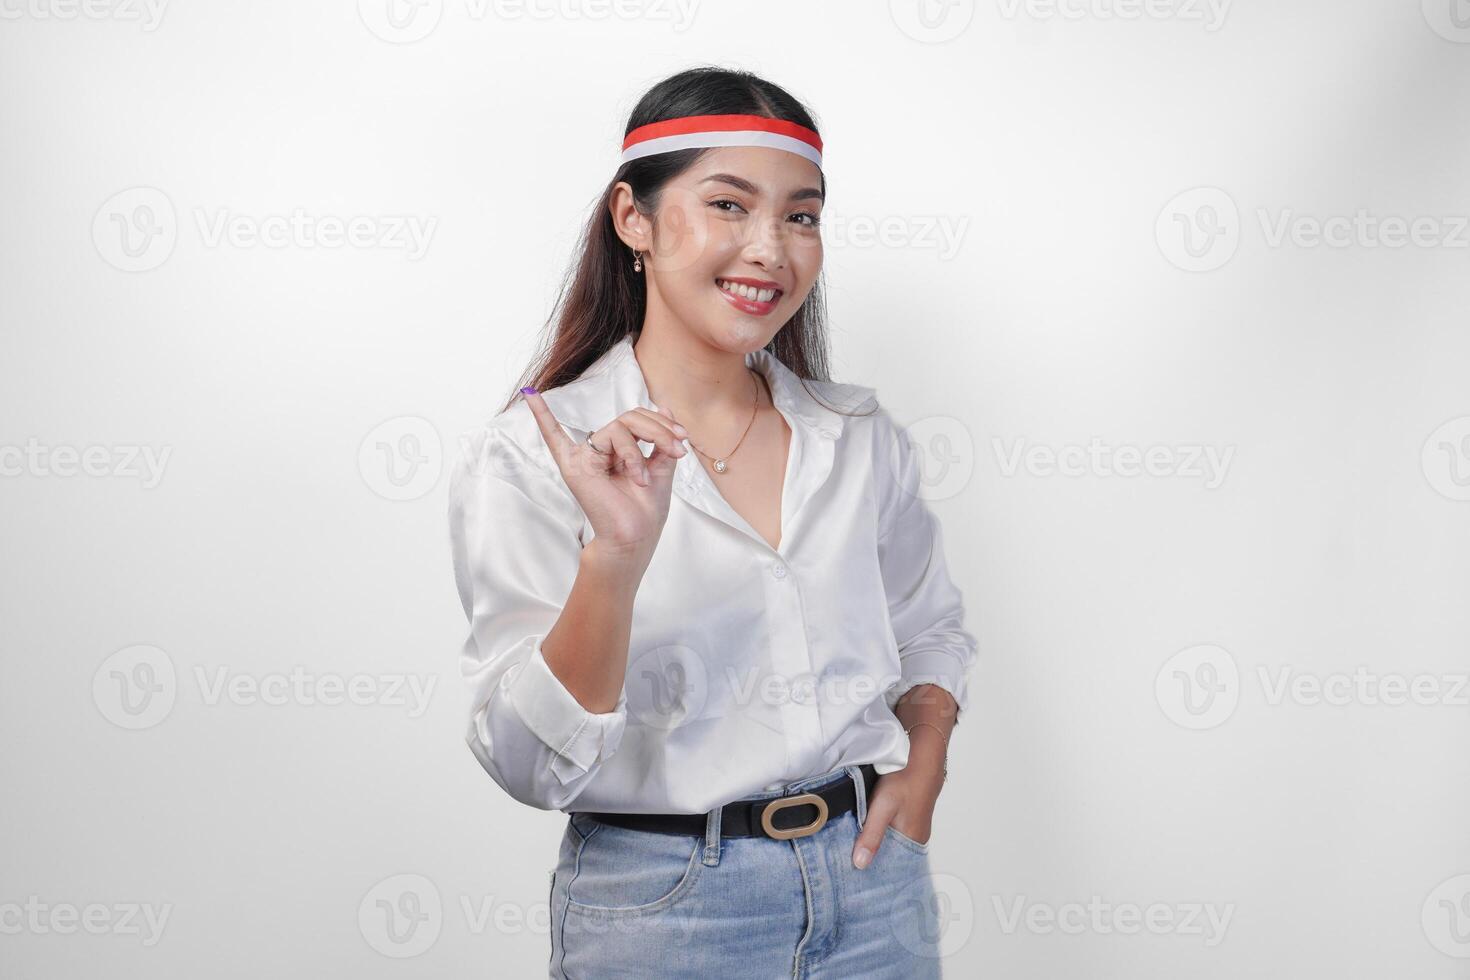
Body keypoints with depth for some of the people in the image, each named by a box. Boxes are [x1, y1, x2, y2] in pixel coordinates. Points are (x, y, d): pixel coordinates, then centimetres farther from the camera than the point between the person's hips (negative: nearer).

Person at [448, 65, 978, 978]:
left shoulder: (862, 438, 2)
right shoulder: (529, 455, -11)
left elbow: (932, 626, 17)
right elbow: (535, 766, -16)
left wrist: (921, 770, 0)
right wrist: (616, 556, -29)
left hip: (872, 889, 4)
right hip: (663, 904, -3)